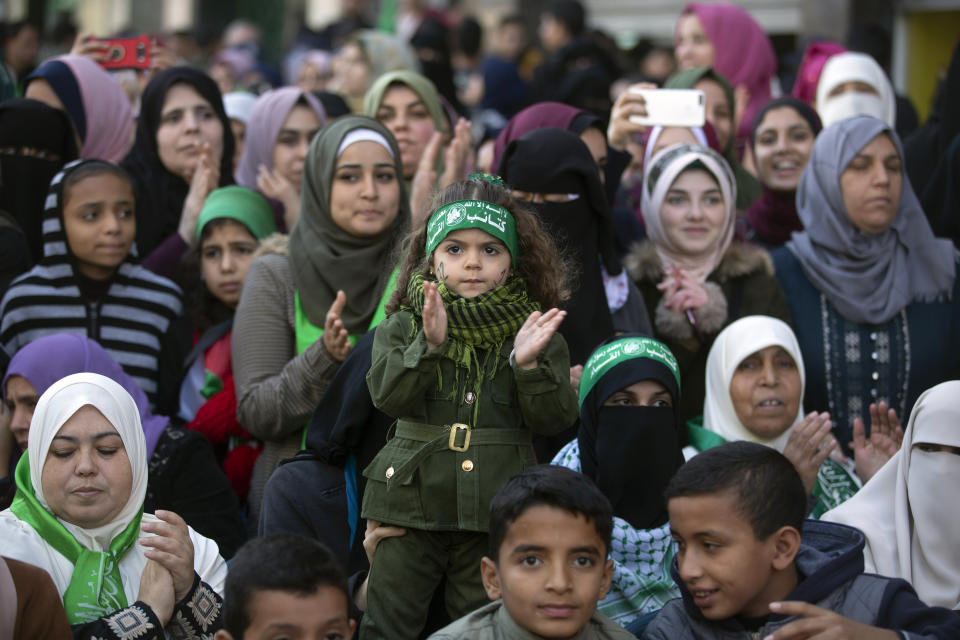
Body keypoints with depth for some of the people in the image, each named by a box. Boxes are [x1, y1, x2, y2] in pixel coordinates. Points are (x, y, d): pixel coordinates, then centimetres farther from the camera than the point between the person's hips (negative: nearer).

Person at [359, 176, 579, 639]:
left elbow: (556, 419, -3)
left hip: (495, 510, 0)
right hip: (412, 500, 0)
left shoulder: (535, 331, 3)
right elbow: (387, 395, -11)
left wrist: (528, 364, -20)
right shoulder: (403, 326, 4)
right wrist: (430, 345, -24)